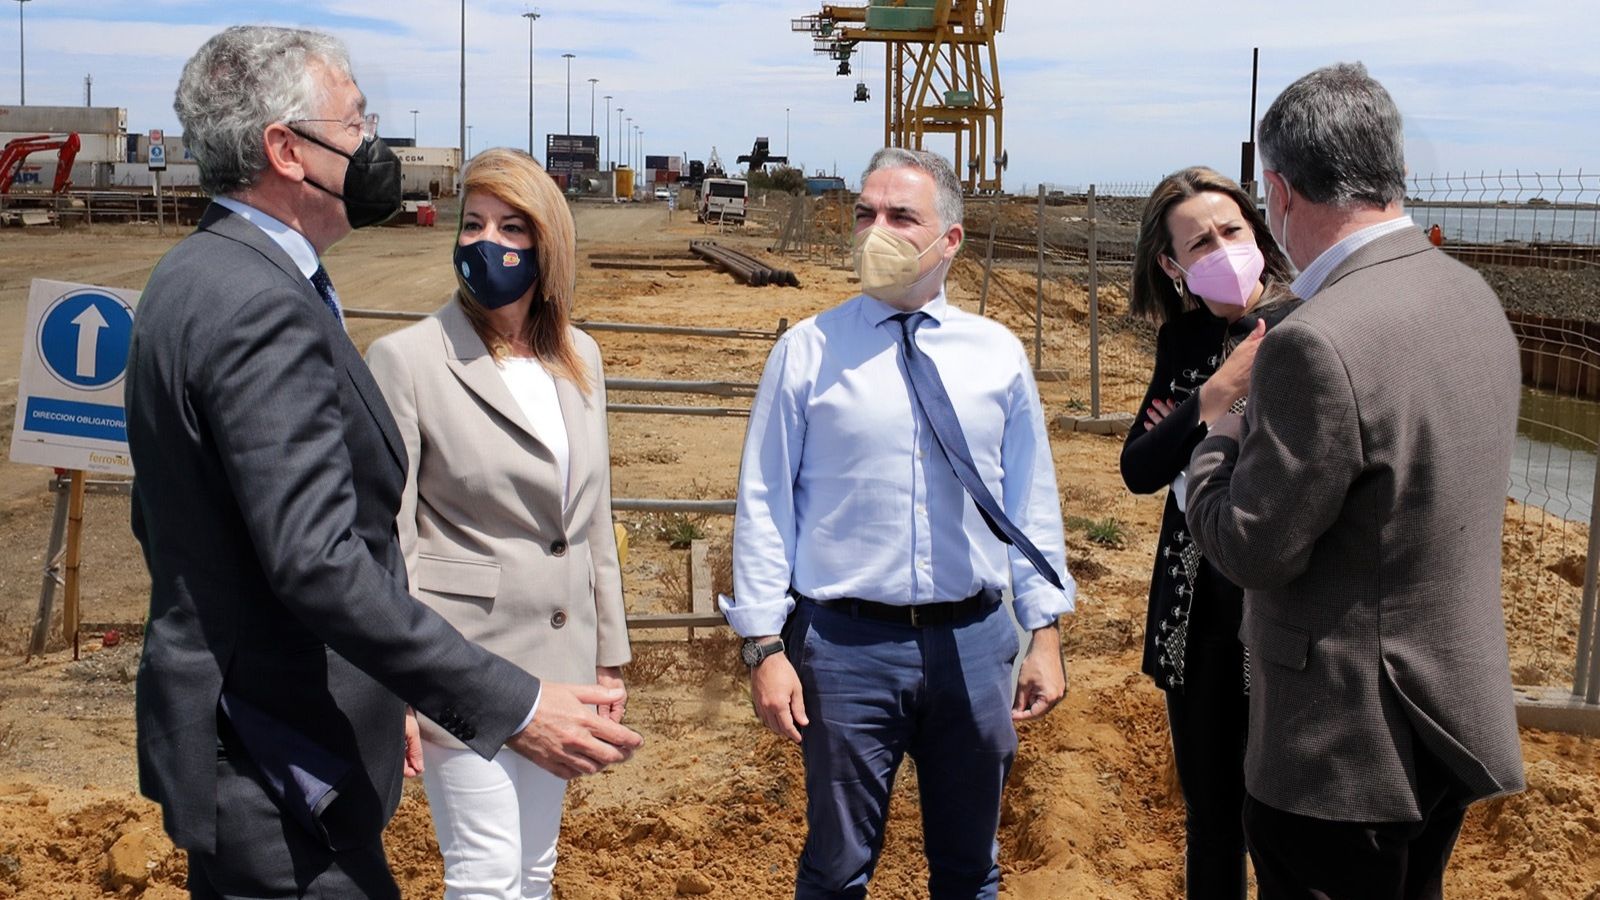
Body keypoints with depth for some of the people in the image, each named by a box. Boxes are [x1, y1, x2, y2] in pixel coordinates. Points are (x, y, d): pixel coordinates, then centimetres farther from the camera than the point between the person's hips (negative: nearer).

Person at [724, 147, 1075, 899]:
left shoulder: (998, 354, 4)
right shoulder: (807, 352, -3)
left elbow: (1032, 499, 7)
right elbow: (764, 505, -3)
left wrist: (1044, 632, 4)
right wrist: (765, 647, -7)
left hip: (974, 642, 2)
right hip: (847, 643, -2)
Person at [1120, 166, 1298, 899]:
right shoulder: (1184, 340, 5)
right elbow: (1138, 471, -3)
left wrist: (1193, 436, -12)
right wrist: (1217, 395, -18)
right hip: (1196, 609, 4)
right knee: (1209, 817, 18)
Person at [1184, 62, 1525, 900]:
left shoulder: (1318, 344, -27)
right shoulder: (1470, 294, 2)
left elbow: (1255, 550, -20)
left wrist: (1218, 445, -2)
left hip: (1352, 745, -9)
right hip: (1453, 716, 9)